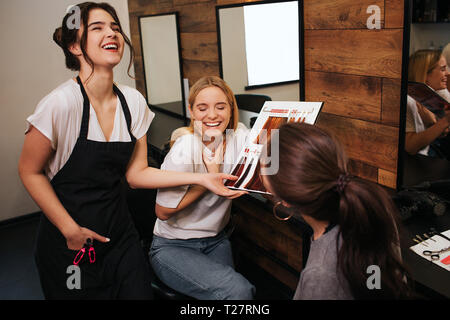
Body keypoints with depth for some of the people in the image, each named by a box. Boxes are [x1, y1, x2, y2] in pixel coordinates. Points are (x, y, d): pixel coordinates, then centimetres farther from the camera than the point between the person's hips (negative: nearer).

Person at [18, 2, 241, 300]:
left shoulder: (133, 101, -4)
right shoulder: (62, 103, -21)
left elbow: (136, 173, -1)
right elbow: (30, 171, -10)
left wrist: (201, 178, -8)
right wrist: (70, 230, -15)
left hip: (120, 235, 5)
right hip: (69, 248, -4)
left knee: (140, 292, 14)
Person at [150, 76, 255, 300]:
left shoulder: (239, 136, -6)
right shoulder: (183, 151, -20)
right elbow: (163, 212, -16)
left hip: (216, 241, 5)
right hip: (173, 247, -5)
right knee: (238, 290, -24)